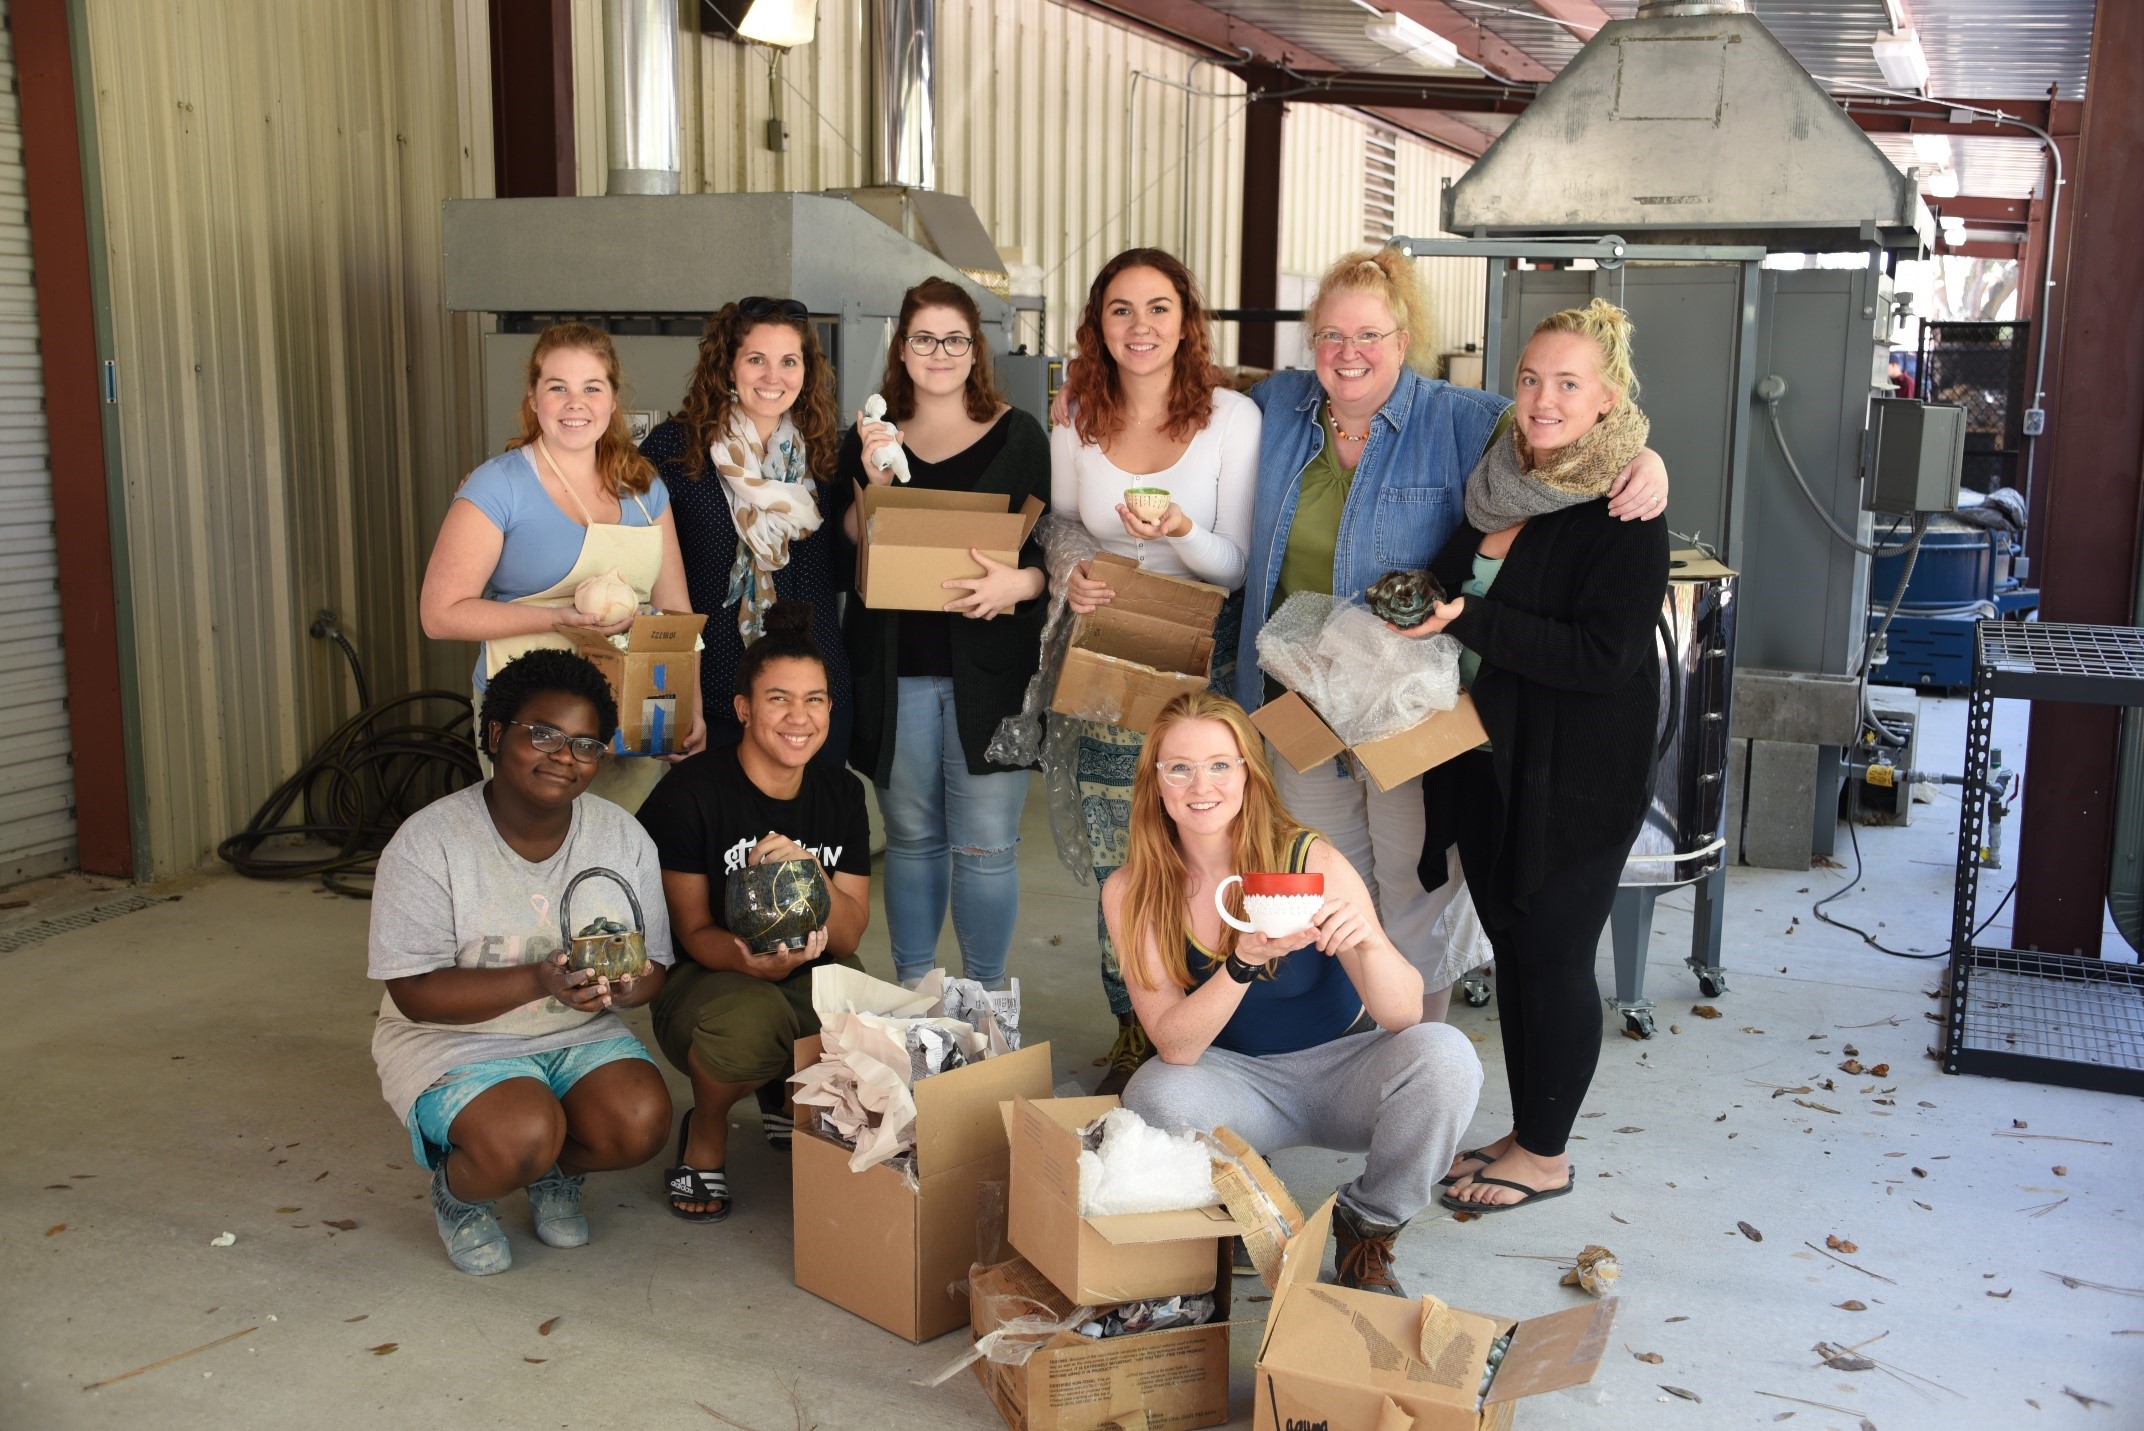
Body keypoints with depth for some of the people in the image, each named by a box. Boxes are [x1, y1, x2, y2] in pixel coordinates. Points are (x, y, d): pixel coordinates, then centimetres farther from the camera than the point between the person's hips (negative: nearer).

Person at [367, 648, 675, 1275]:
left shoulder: (623, 837, -2)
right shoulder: (428, 842, -15)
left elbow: (654, 966, 0)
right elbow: (416, 993, -19)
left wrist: (621, 987, -26)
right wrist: (538, 981, -33)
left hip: (580, 1035, 4)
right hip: (454, 1037, -4)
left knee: (642, 1123, -23)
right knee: (523, 1137, -31)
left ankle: (555, 1175, 13)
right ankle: (456, 1193, 6)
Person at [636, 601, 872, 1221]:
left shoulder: (842, 793, 2)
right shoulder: (692, 792, -11)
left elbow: (848, 939, -1)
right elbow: (693, 931, -9)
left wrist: (808, 872, -22)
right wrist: (752, 961, -32)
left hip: (810, 977, 5)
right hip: (705, 978, -5)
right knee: (751, 1022, -40)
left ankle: (791, 1099, 11)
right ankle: (705, 1129, -2)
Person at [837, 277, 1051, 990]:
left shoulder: (1018, 436, 5)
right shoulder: (868, 438, 11)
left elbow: (1055, 547, 3)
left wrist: (1020, 582, -18)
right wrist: (872, 482, -9)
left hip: (988, 668, -2)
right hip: (893, 669, 2)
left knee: (986, 845, 0)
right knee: (911, 837, 13)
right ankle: (909, 990, 26)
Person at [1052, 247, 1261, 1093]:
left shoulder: (1231, 417, -6)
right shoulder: (1078, 423, 3)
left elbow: (1238, 564, -5)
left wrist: (1182, 534, -26)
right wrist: (1070, 578, -9)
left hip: (1203, 664, -3)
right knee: (1118, 868, 7)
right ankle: (1132, 1035, 23)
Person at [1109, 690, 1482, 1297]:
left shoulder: (1310, 862, -18)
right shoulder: (1132, 893, -14)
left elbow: (1402, 1018, -22)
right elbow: (1175, 1046, -20)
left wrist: (1368, 939, -44)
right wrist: (1244, 962, -37)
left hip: (1343, 1068, 0)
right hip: (1237, 1082, 0)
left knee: (1445, 1057, -29)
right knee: (1155, 1095, -33)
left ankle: (1367, 1229, -3)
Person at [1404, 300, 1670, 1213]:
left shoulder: (1625, 515, -15)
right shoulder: (1499, 488, 9)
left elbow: (1604, 655, -23)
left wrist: (1468, 623, -24)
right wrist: (1417, 607, 3)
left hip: (1574, 778, -7)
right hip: (1487, 763, 7)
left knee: (1553, 956, 3)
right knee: (1512, 949, 16)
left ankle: (1546, 1155, 20)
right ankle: (1524, 1133, 30)